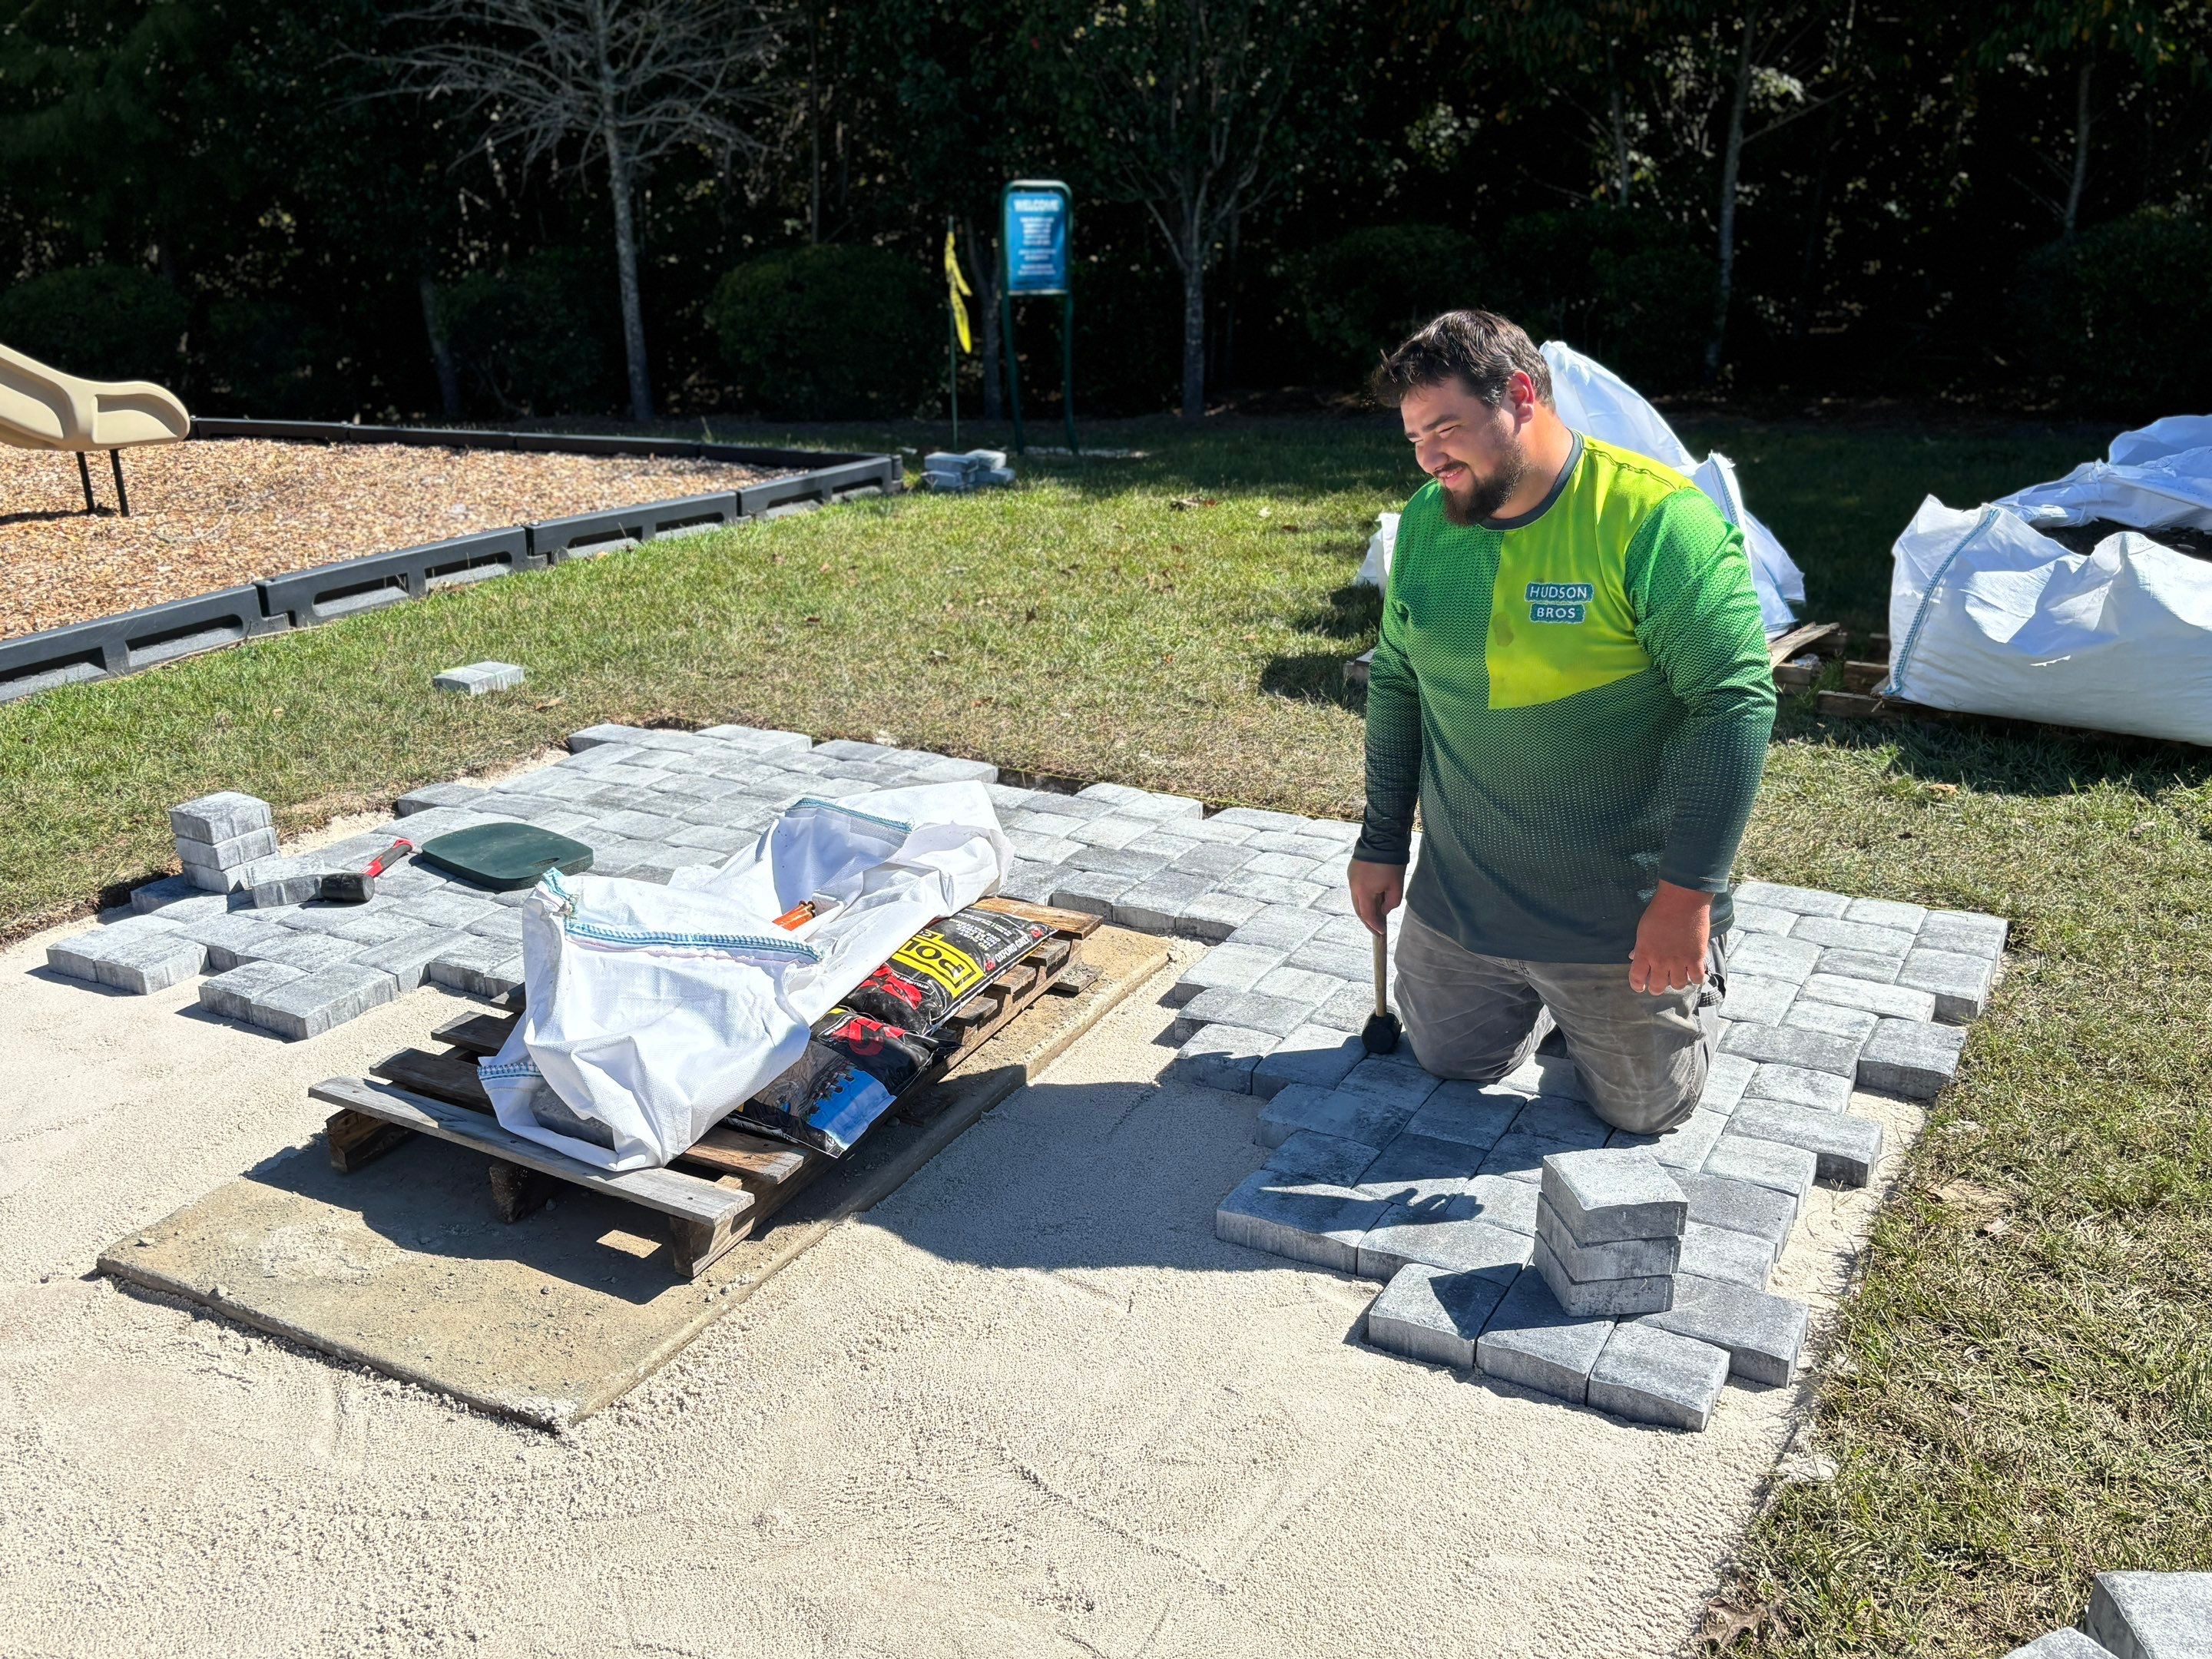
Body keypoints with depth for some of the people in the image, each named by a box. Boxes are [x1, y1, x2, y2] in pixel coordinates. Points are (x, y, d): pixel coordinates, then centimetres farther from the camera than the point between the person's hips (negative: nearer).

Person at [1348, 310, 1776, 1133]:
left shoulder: (1656, 520, -21)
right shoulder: (1426, 519, -1)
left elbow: (1735, 701, -22)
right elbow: (1396, 683, 8)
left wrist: (1686, 894, -25)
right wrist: (1382, 844, 8)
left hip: (1622, 911, -5)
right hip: (1460, 894, 5)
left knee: (1643, 1106, 10)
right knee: (1449, 1062, 18)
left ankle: (1690, 973, 38)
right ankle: (1549, 993, 43)